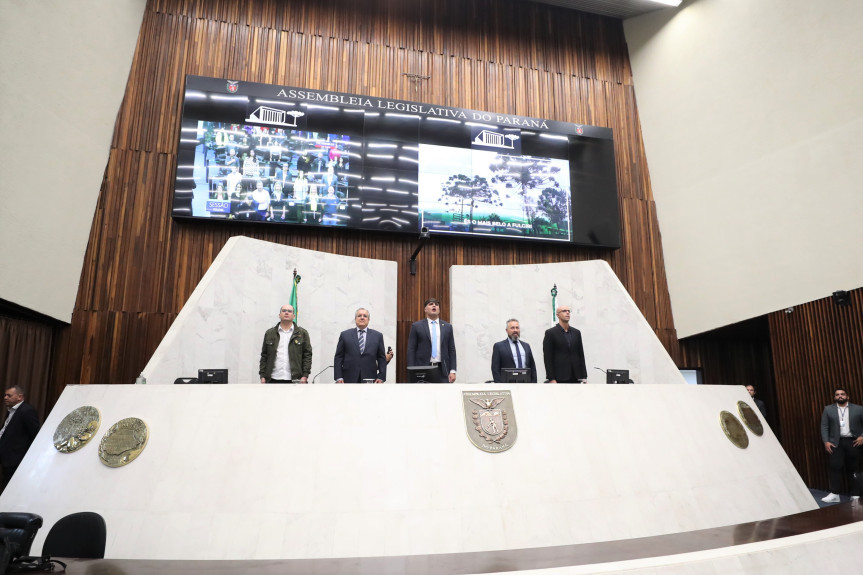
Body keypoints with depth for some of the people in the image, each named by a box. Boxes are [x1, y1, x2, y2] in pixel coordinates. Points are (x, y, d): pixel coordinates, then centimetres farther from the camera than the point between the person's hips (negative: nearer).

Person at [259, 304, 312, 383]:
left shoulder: (302, 333, 8)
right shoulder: (270, 333, 12)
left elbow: (307, 355, 3)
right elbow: (264, 356, 11)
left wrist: (305, 375, -6)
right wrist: (262, 375, 3)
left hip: (294, 380, -1)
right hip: (273, 380, 1)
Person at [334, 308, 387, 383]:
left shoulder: (377, 336, 9)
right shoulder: (345, 335, 8)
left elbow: (382, 358, 9)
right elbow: (338, 357, 6)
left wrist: (381, 377, -1)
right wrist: (338, 377, -3)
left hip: (369, 379, 1)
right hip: (349, 379, 0)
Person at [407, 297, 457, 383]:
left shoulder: (447, 327, 12)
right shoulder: (416, 326, 6)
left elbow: (452, 350, 10)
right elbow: (411, 350, 3)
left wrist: (452, 371, 2)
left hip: (442, 370, 2)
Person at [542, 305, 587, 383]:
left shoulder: (576, 332, 12)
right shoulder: (550, 333, -2)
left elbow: (581, 355, 13)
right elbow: (547, 358, -6)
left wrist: (584, 377, 7)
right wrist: (551, 379, -12)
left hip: (575, 378, 5)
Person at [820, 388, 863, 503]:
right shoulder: (828, 409, 7)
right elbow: (824, 426, 5)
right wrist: (826, 441, -5)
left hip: (853, 442, 0)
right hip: (836, 442, 0)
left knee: (853, 468, 5)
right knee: (835, 467, -6)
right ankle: (834, 494, -5)